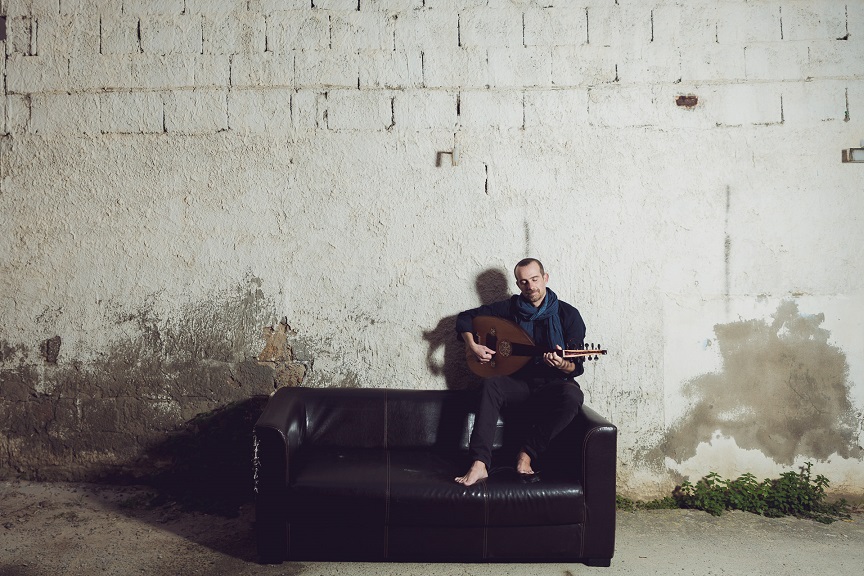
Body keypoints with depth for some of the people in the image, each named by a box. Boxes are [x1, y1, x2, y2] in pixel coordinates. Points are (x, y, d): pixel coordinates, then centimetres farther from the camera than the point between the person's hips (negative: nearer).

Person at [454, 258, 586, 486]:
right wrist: (472, 345, -7)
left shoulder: (568, 314, -1)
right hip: (519, 381, 1)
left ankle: (527, 453, -23)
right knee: (491, 385, -31)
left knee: (573, 396, -35)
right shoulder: (510, 307, 5)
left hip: (552, 383, -1)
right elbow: (465, 317, 11)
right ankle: (479, 464, -39)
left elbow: (577, 367, -3)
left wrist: (562, 364, -27)